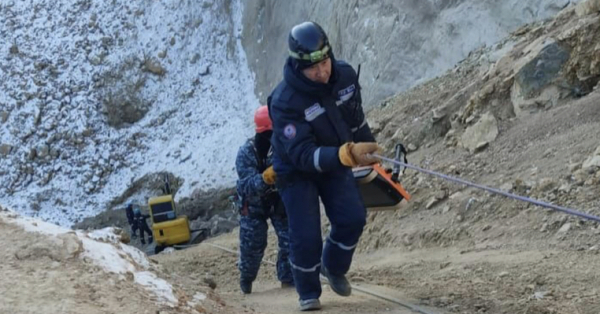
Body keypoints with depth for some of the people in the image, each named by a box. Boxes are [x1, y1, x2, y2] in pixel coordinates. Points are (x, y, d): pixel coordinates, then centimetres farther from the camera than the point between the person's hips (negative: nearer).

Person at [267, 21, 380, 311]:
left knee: (353, 218, -8)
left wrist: (368, 152, 16)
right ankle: (308, 292, 16)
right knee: (306, 235, -9)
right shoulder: (285, 101, -35)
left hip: (335, 162, 5)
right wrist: (347, 155, -54)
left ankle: (334, 267, 21)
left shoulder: (345, 76, -18)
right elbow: (303, 155, -40)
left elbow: (356, 119, 3)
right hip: (296, 170, -4)